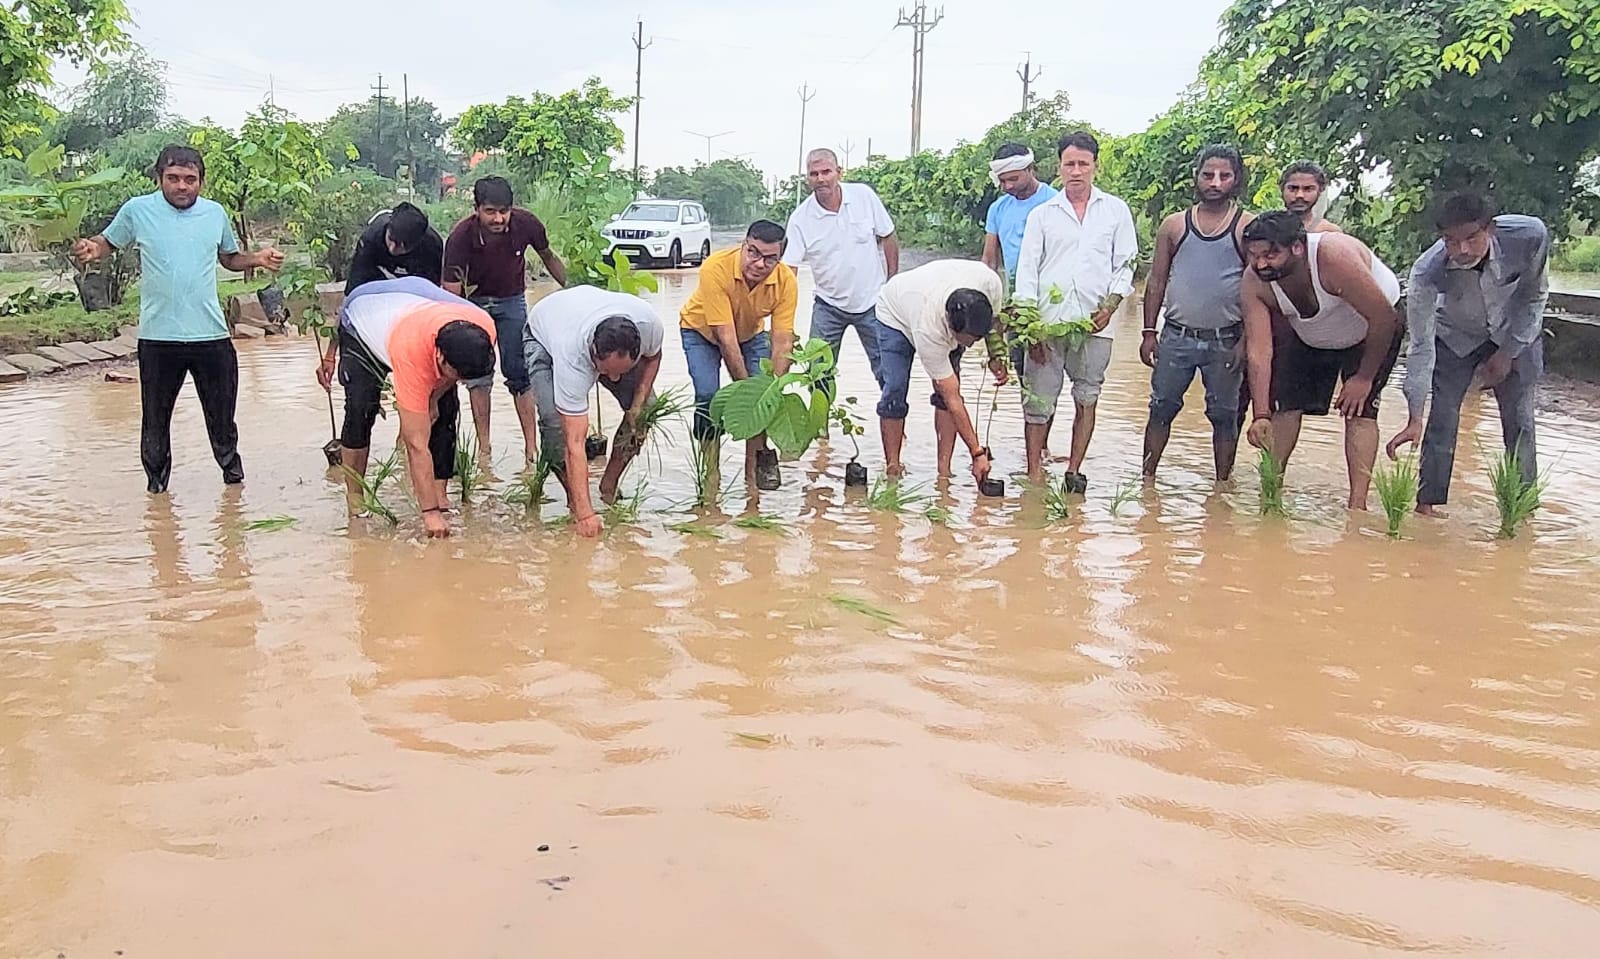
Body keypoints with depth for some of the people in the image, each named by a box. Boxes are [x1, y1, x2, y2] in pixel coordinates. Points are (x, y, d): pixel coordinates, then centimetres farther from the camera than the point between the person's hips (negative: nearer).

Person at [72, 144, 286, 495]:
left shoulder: (216, 213, 6)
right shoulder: (137, 210, -1)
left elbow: (230, 258, 20)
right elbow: (108, 242, 11)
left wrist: (258, 258, 1)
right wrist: (90, 249, -12)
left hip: (211, 334, 2)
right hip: (158, 336, -1)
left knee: (222, 412, 13)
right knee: (155, 416, 9)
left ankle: (232, 471, 34)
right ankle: (157, 482, 27)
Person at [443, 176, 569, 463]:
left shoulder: (526, 224, -24)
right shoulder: (461, 237, -31)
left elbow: (549, 258, -2)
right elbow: (452, 294, -30)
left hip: (512, 300, 1)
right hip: (474, 301, -1)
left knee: (519, 372, -4)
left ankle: (531, 446, -1)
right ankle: (483, 447, 2)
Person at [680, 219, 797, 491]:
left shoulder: (786, 281, -29)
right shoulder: (715, 268, -40)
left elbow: (782, 343, -26)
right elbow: (726, 338, -38)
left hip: (751, 333, 3)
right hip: (701, 330, -3)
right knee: (708, 395, -20)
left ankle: (756, 463, 3)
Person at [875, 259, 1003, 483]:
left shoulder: (991, 283, -38)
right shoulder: (928, 331, -45)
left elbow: (994, 320, -7)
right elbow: (953, 402, -38)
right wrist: (977, 452, -36)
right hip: (896, 315, -4)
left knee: (947, 389, -9)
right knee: (895, 391, -17)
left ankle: (944, 469, -8)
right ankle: (892, 466, -5)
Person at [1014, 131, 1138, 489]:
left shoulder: (1116, 210, 10)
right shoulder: (1042, 214, 9)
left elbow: (1125, 264, 11)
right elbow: (1027, 270, 6)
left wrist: (1111, 304, -6)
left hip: (1094, 323, 0)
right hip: (1047, 322, 0)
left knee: (1087, 398, 5)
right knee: (1038, 401, -2)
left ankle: (1074, 470, 15)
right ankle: (1034, 472, 5)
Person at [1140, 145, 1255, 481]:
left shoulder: (1248, 228, -1)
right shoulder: (1174, 225, 6)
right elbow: (1157, 282, 8)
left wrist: (1246, 340, -9)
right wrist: (1148, 332, 2)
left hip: (1225, 341, -2)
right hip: (1176, 337, 2)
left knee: (1224, 415, 6)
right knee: (1161, 408, 5)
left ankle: (1221, 484, 15)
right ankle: (1147, 477, 13)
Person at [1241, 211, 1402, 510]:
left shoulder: (1334, 256, -41)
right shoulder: (1254, 283, -26)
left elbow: (1383, 317, -32)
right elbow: (1259, 351, -27)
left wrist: (1365, 377, -23)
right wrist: (1261, 415, -33)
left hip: (1374, 330, -5)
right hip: (1310, 338, 5)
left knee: (1360, 409, -16)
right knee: (1285, 402, -2)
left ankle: (1357, 505, -17)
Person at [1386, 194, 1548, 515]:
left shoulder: (1530, 236, -35)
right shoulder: (1427, 272, -37)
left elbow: (1535, 296, -14)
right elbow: (1421, 346, -29)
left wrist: (1508, 353, -11)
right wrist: (1416, 418, -31)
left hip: (1516, 333, 1)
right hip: (1456, 338, -1)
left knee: (1520, 421, -1)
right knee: (1441, 419, -7)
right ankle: (1427, 503, 4)